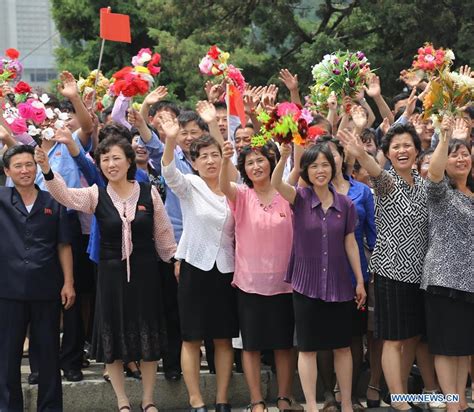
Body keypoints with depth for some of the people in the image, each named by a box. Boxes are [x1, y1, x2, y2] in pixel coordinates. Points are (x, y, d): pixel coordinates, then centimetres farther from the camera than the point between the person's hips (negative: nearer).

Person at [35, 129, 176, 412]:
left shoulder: (149, 193, -3)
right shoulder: (96, 195, -3)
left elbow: (164, 235, 4)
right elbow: (66, 195, -22)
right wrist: (47, 171, -38)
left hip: (145, 272, 0)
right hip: (111, 273, 0)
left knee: (148, 335, 6)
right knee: (114, 335, 4)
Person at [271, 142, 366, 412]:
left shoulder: (345, 204, 1)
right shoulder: (300, 198, -5)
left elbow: (350, 243, 7)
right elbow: (276, 183, -24)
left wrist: (360, 281, 6)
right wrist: (284, 156, -42)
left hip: (339, 284, 2)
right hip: (306, 284, -2)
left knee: (342, 346, 8)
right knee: (308, 348, 3)